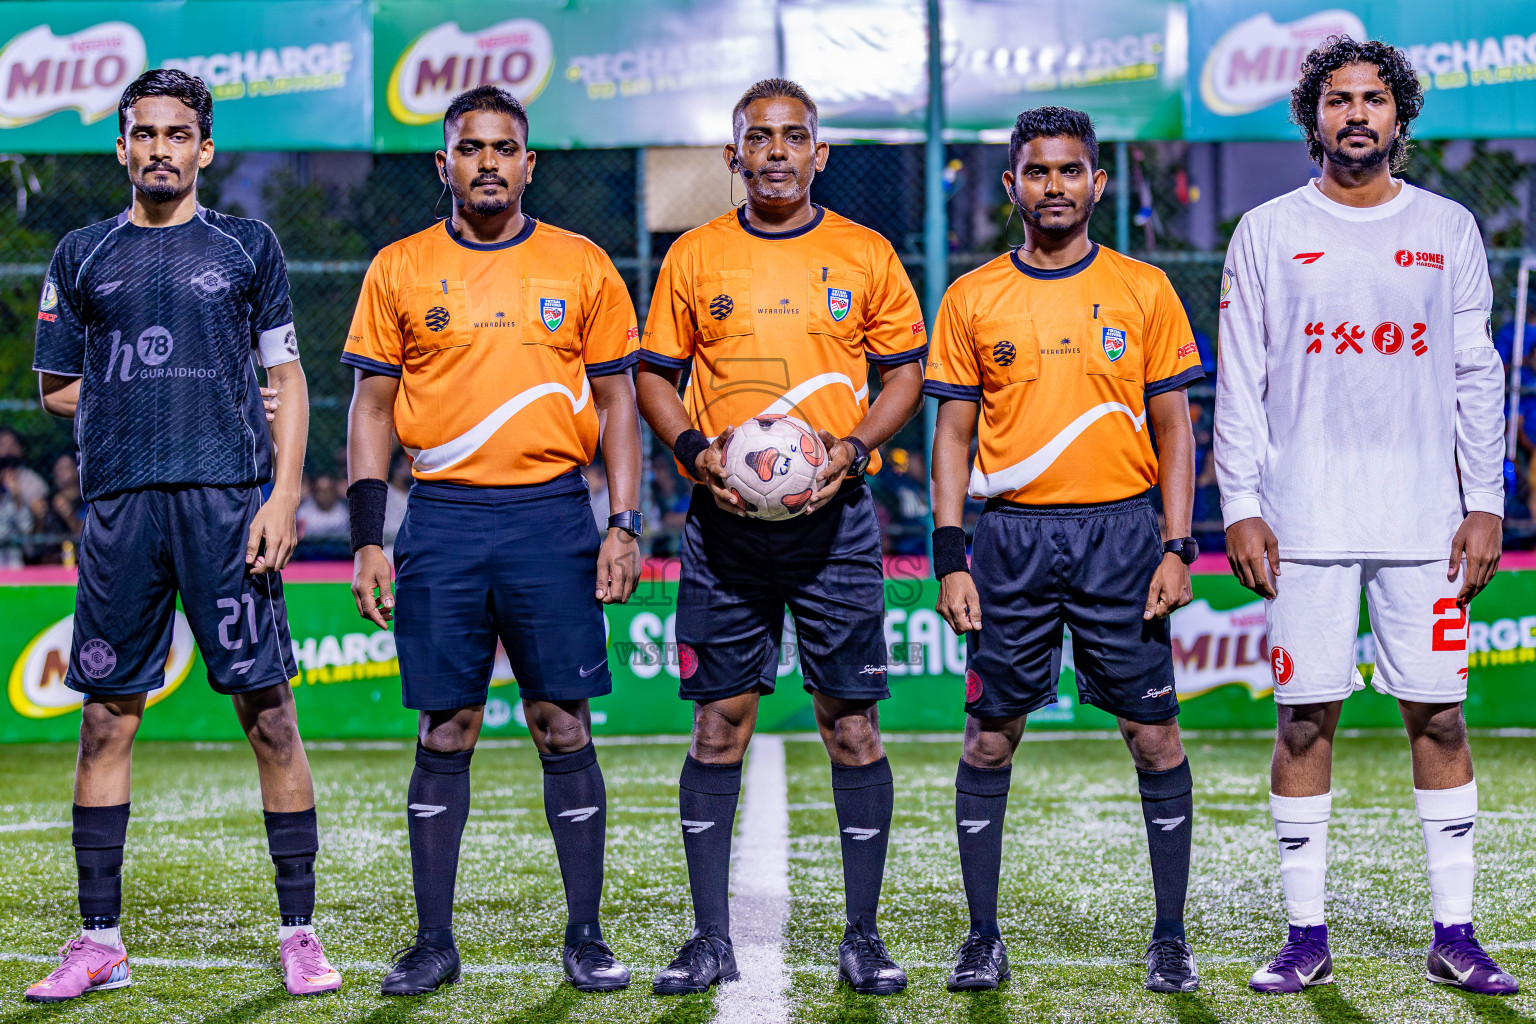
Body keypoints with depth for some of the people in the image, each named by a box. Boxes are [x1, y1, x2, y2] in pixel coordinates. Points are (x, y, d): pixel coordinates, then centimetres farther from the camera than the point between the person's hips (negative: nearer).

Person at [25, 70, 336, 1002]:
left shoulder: (247, 247, 10)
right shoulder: (83, 256, 14)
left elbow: (288, 379, 7)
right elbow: (57, 388, 17)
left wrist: (285, 495, -4)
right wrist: (144, 396, 5)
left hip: (229, 499, -2)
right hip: (122, 504, 2)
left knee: (270, 716, -5)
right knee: (107, 721, 3)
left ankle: (300, 934, 2)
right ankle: (99, 942, 10)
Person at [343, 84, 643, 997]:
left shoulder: (582, 266, 6)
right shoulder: (398, 270, 6)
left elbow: (617, 401, 8)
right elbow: (372, 407, 7)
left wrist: (624, 526, -2)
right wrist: (368, 539, 0)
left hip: (553, 517, 0)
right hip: (443, 520, 1)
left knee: (565, 728, 1)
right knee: (445, 732, 3)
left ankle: (586, 937, 9)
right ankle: (435, 941, 11)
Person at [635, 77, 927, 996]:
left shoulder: (865, 255, 5)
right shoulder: (694, 257, 7)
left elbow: (905, 372, 7)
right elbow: (655, 375, 10)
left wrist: (852, 450, -9)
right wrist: (694, 451, -8)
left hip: (834, 515, 0)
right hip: (725, 519, 1)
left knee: (852, 722, 0)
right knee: (719, 722, 1)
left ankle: (864, 936, 9)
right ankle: (712, 939, 8)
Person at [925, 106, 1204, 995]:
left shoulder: (1144, 290, 5)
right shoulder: (972, 298, 6)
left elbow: (1175, 428, 5)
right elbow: (954, 434, 7)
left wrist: (1178, 548, -4)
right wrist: (950, 558, -2)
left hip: (1121, 531, 0)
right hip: (1012, 537, 1)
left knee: (1155, 735, 0)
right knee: (990, 737, 2)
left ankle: (1171, 937, 10)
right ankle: (983, 937, 12)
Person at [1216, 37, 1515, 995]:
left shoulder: (1448, 229, 9)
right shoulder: (1269, 233, 5)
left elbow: (1476, 375, 9)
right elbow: (1239, 384, 4)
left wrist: (1486, 503, 2)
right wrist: (1240, 508, -4)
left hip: (1424, 519, 1)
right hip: (1305, 520, -1)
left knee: (1440, 717, 1)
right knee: (1306, 719, 0)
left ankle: (1455, 933, 9)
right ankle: (1306, 936, 7)